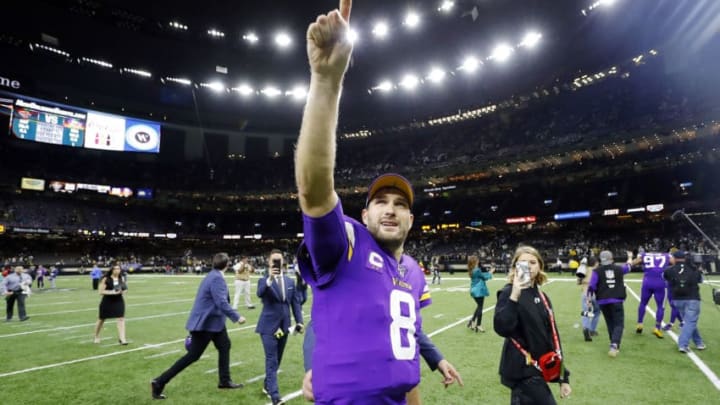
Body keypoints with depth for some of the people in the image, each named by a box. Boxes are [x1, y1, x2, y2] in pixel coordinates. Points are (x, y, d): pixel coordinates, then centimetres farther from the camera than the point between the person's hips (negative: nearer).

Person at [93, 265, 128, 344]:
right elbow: (100, 291, -15)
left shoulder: (122, 279, -1)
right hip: (107, 302, -2)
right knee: (101, 319, 16)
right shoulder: (106, 279, -14)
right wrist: (112, 292, -27)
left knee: (121, 319, -10)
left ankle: (122, 338, -7)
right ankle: (96, 337, 40)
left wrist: (123, 290, -10)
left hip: (119, 301, 2)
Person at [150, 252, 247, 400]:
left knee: (224, 346, 15)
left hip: (212, 321, 10)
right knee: (192, 356, 0)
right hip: (205, 323, -10)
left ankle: (225, 381, 25)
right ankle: (159, 382, 7)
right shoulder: (217, 278, -22)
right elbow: (222, 303, -29)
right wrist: (237, 317, -26)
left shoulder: (213, 275, 8)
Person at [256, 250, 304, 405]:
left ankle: (267, 386, 36)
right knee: (271, 361, -7)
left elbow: (295, 302, 9)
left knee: (277, 360, 17)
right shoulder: (264, 281, -7)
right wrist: (269, 279, -45)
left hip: (284, 326, 5)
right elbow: (260, 293, -29)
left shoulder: (290, 281, 7)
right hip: (269, 326, -5)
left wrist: (299, 321, 0)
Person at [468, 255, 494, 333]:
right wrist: (490, 272, 7)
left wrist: (488, 272, 6)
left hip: (474, 290, 8)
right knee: (480, 307, 2)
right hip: (479, 291, -8)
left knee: (479, 306, 21)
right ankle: (478, 326, 8)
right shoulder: (477, 270, -20)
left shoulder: (471, 270, 6)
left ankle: (472, 321, 21)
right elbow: (485, 277, -7)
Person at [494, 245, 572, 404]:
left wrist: (563, 378, 12)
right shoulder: (509, 293, -12)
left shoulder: (542, 297, 9)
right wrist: (514, 295, -34)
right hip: (523, 370, -7)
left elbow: (552, 336, 12)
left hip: (538, 370, 7)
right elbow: (501, 329, -27)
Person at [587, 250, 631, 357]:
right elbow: (628, 266, 31)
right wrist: (630, 257, 51)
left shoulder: (597, 271, 1)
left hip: (603, 301, 1)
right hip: (617, 301, -1)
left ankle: (614, 345, 25)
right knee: (619, 324, -1)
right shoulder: (618, 269, 8)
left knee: (610, 324, 16)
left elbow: (591, 286, -7)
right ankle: (614, 345, -22)